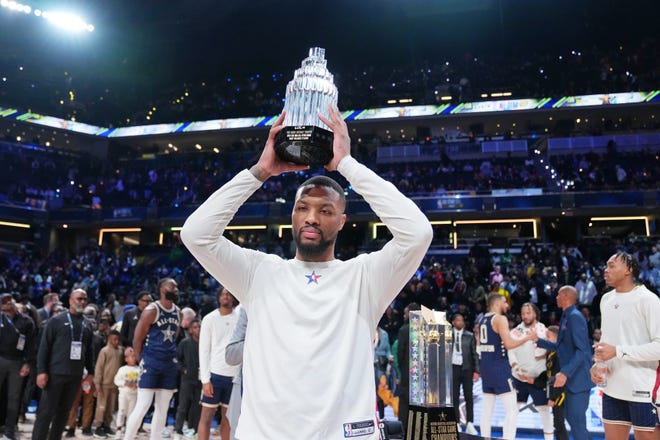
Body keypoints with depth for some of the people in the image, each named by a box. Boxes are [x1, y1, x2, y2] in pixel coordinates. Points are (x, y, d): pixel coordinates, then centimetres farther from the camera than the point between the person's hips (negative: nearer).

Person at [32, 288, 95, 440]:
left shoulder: (87, 326, 12)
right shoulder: (56, 320, -1)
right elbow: (44, 347, -5)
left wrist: (90, 373, 9)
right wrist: (41, 371, -12)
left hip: (75, 376, 4)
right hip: (55, 373, -4)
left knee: (63, 412, 10)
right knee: (46, 412, -2)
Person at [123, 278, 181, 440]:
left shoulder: (178, 313, 9)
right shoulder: (151, 310, -10)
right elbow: (137, 339, -7)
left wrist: (171, 357, 13)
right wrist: (143, 361, -3)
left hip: (170, 364, 6)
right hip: (151, 363, -6)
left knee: (162, 409, 9)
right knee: (142, 406, -7)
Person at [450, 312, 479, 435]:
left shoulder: (470, 336, 4)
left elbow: (474, 354, 4)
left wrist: (476, 371, -3)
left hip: (466, 368, 0)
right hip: (453, 367, 0)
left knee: (469, 396, 0)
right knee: (454, 397, 5)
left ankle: (469, 424, 5)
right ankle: (457, 423, 12)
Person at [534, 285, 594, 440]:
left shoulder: (575, 317, -15)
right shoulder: (566, 317, 14)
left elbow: (582, 350, -23)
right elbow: (560, 347, 22)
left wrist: (565, 373, -28)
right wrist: (538, 340, 19)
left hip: (578, 378, -10)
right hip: (571, 378, 10)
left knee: (577, 422, -8)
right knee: (572, 418, 15)